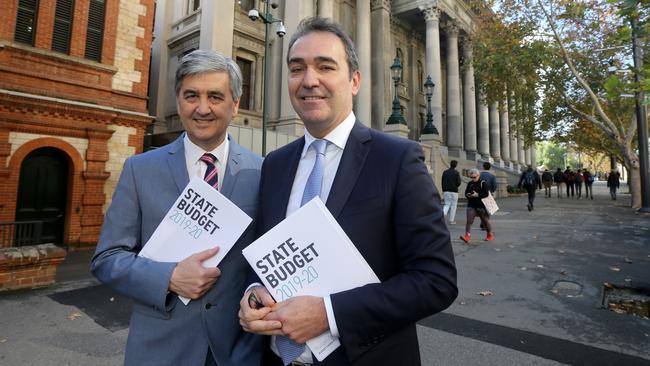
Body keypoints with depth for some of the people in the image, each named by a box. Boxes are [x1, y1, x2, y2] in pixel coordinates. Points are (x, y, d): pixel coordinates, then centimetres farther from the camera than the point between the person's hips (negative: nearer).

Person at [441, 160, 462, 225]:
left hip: (446, 191, 3)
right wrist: (455, 186, 12)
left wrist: (443, 190, 16)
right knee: (453, 205, 6)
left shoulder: (445, 172, 4)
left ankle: (443, 213, -18)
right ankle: (451, 220, 8)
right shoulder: (456, 173, -6)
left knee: (447, 204, 12)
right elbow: (458, 183, -10)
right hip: (454, 191, -3)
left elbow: (442, 182, 7)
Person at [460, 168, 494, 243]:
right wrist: (468, 195, -8)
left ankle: (490, 235, 32)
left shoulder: (483, 183, -6)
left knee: (485, 221, 12)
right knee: (469, 220, -9)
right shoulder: (470, 184, 10)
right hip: (471, 206, 4)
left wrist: (477, 195, -24)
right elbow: (466, 193, 14)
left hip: (481, 206, -3)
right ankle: (467, 236, -13)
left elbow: (486, 194, -15)